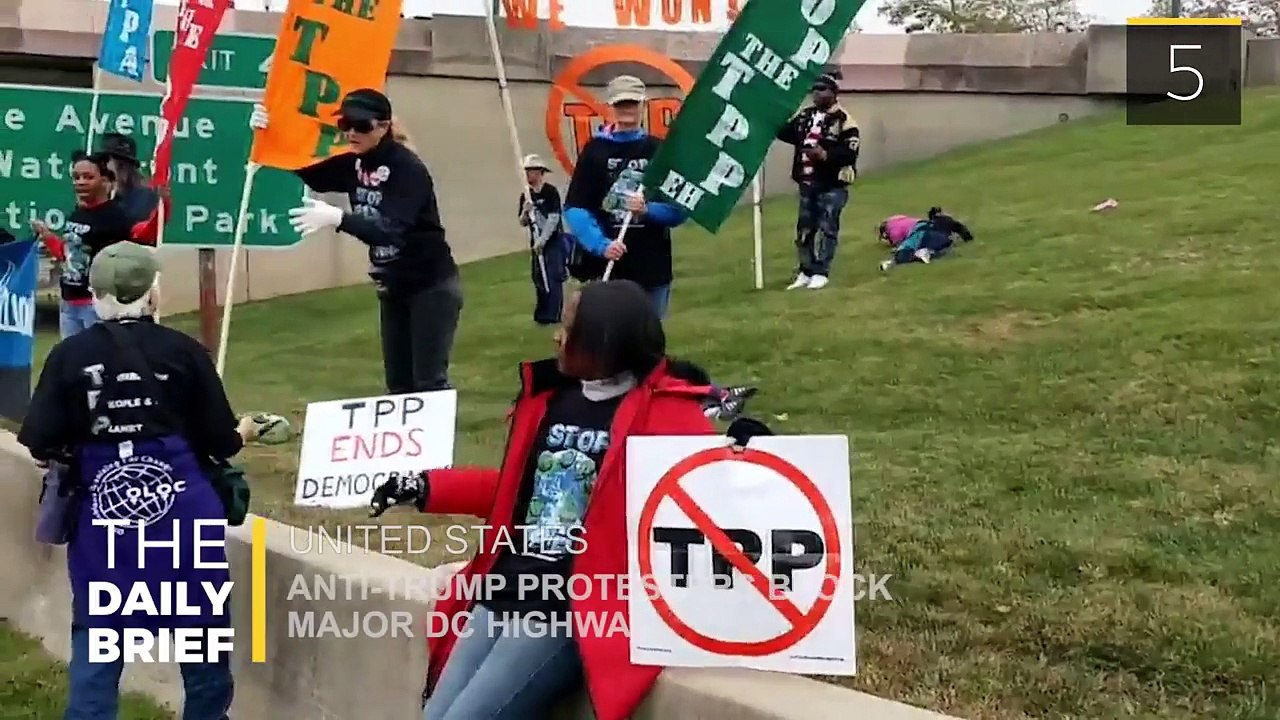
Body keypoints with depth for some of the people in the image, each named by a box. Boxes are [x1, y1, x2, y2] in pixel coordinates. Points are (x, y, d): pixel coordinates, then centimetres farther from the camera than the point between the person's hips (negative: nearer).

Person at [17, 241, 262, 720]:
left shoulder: (68, 356, -3)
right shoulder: (183, 350, -5)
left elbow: (41, 449, -4)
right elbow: (223, 443, -1)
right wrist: (244, 430, 20)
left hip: (103, 517, 1)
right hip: (182, 513, -1)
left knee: (96, 639, 11)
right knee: (201, 631, 14)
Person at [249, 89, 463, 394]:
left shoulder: (408, 169, -21)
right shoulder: (355, 165, 1)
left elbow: (389, 229, -33)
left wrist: (337, 218, -46)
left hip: (431, 286, -7)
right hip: (392, 287, 7)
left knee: (428, 382, -7)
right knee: (398, 383, 9)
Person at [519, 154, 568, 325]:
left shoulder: (550, 191, -10)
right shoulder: (525, 196, 7)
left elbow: (553, 218, -15)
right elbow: (523, 223, 9)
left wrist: (542, 241, -18)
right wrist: (525, 211, -13)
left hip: (553, 240, -6)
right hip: (536, 242, 6)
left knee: (553, 278, -9)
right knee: (538, 278, 9)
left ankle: (552, 315, -9)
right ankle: (541, 313, 18)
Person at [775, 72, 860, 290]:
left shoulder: (844, 120, -11)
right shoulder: (805, 116, 10)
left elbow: (850, 153, -16)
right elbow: (785, 133, 8)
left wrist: (825, 155, -26)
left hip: (832, 184, -6)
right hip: (807, 183, 6)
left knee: (826, 228, -3)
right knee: (805, 227, 9)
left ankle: (821, 273, 3)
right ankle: (805, 271, 18)